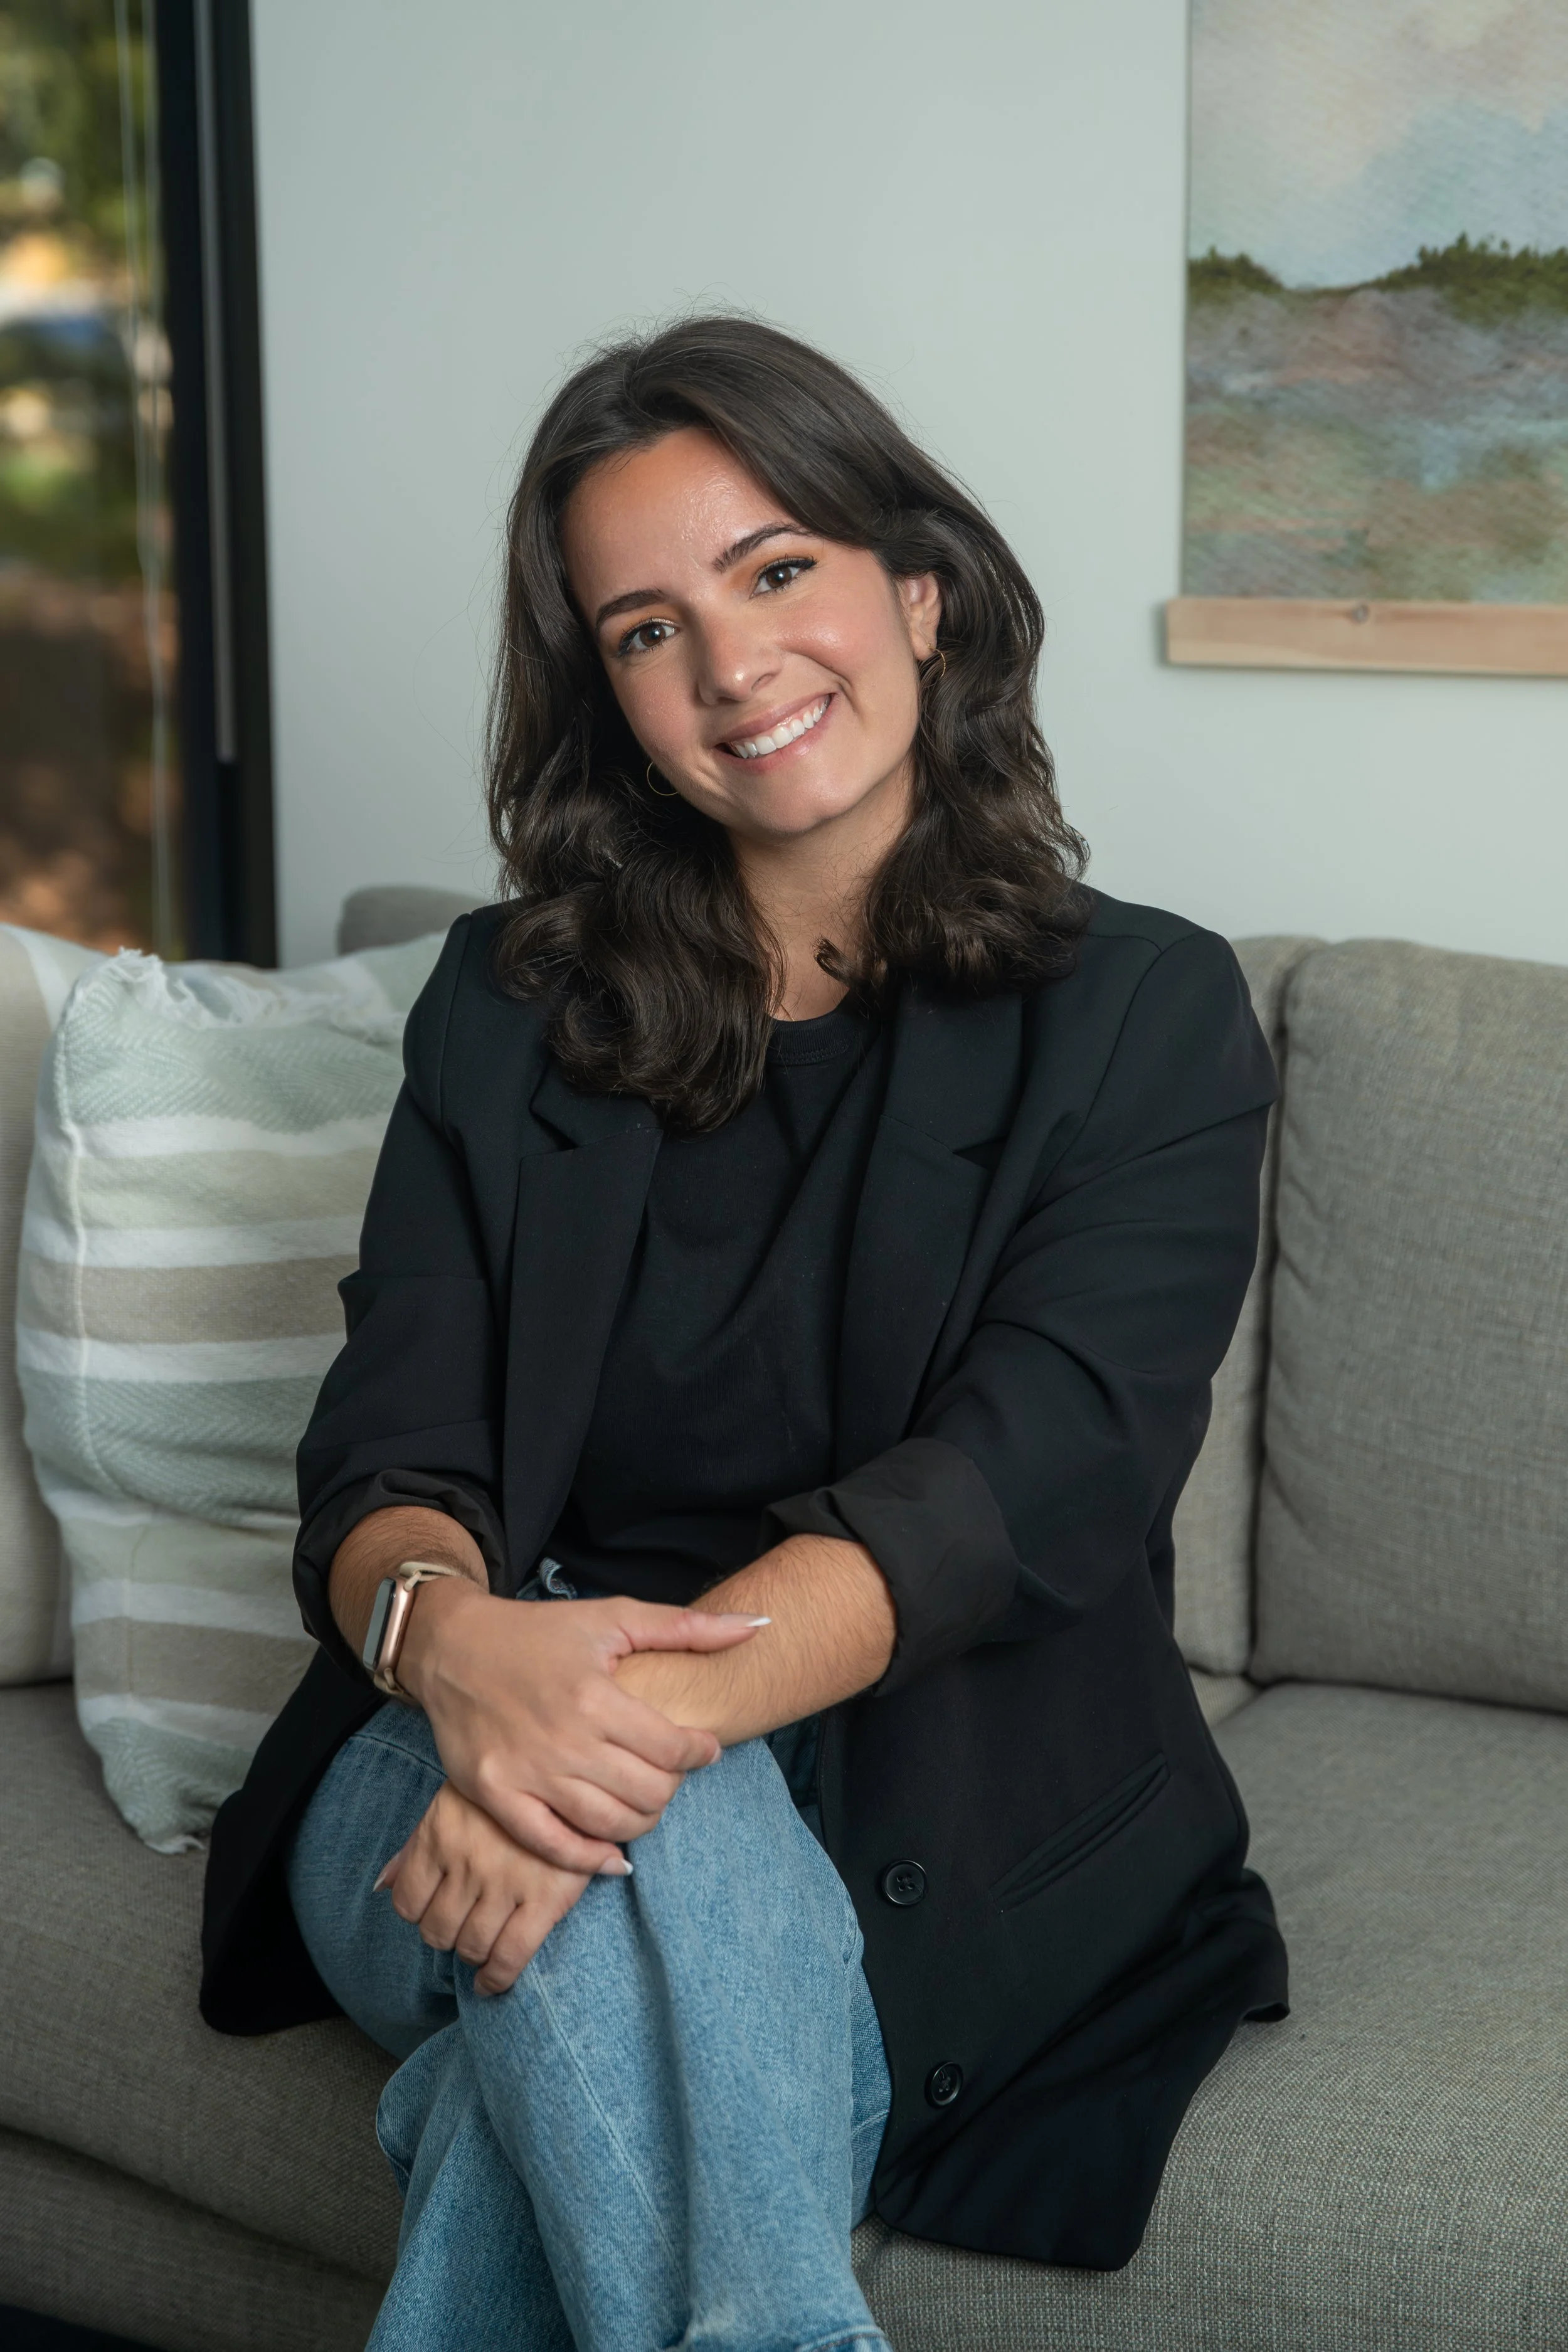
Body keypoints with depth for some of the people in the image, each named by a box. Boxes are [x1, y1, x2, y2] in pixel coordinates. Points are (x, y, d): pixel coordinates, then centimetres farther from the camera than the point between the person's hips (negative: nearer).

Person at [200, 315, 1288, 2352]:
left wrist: (655, 1703, -31)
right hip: (483, 1741, 2)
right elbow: (385, 1455, 1)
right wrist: (455, 1637, -26)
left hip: (939, 1836, -2)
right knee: (649, 1872, -33)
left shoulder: (1144, 1018, 3)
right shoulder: (510, 1008, 12)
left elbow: (1029, 1477, -13)